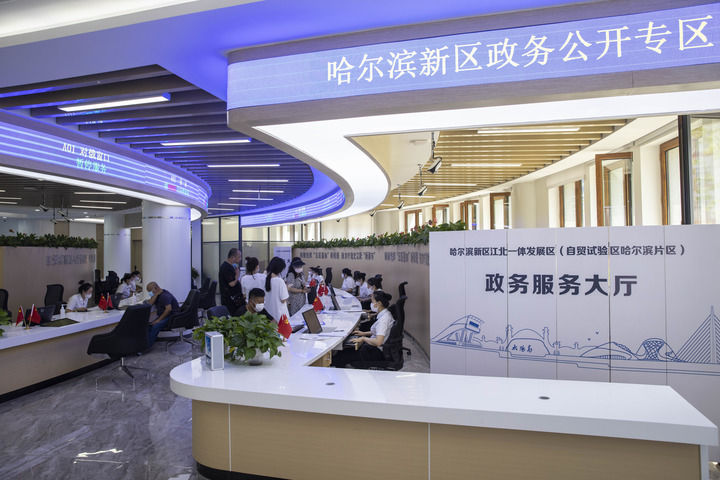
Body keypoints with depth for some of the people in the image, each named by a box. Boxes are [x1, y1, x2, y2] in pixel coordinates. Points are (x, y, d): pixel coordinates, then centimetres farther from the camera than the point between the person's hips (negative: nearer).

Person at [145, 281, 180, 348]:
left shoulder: (165, 295, -16)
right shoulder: (156, 295, 12)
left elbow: (168, 309, -26)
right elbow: (149, 303, -4)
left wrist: (159, 319, -23)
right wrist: (156, 294, -10)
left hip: (172, 316, -9)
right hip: (163, 316, 9)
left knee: (156, 326, -30)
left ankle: (147, 346, -28)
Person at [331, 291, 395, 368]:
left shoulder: (383, 319, -25)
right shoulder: (385, 314, 6)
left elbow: (378, 342, -32)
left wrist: (363, 338, -18)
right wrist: (364, 333, 15)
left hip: (378, 352, -10)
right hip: (377, 349, 10)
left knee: (342, 357, -7)